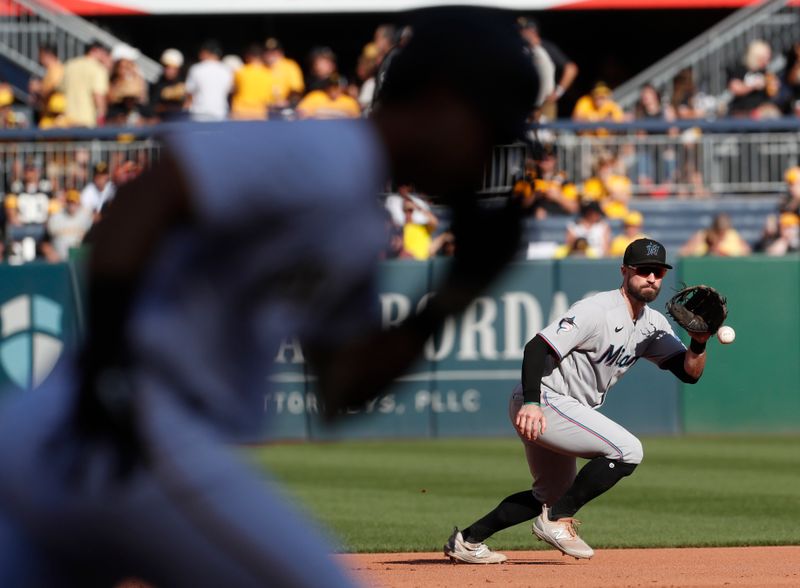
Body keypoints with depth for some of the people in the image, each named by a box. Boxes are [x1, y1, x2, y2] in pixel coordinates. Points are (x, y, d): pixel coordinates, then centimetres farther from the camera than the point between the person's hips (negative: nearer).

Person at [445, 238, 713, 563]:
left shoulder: (653, 325, 8)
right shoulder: (598, 311, -19)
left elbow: (689, 372, 5)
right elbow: (537, 346, -26)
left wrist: (699, 341, -16)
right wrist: (531, 403, -38)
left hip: (568, 411, 10)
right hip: (543, 401, -10)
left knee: (553, 494, 24)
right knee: (627, 450, -20)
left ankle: (467, 540, 28)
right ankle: (556, 520, -10)